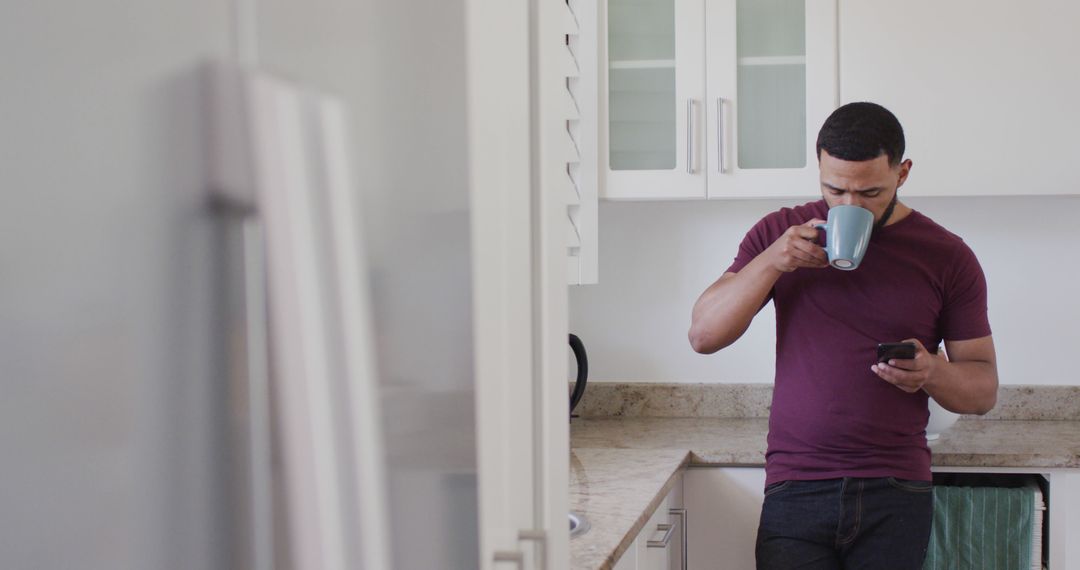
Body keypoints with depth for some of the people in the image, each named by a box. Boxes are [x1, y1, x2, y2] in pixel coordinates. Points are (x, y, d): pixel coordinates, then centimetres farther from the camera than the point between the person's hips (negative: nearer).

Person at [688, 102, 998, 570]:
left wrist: (931, 372, -16)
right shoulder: (779, 233, 6)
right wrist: (771, 262, -11)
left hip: (896, 496, 0)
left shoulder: (947, 257, 3)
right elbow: (704, 335, 1)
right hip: (795, 491, 0)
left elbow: (983, 389, 6)